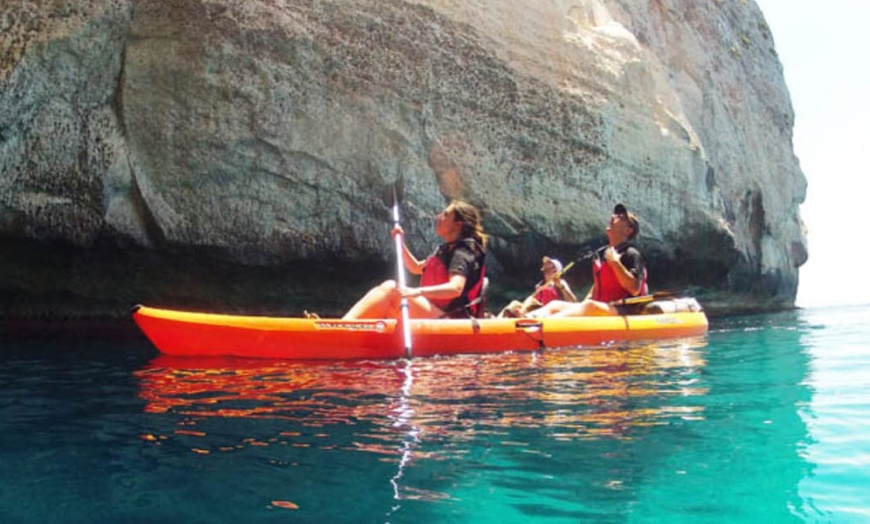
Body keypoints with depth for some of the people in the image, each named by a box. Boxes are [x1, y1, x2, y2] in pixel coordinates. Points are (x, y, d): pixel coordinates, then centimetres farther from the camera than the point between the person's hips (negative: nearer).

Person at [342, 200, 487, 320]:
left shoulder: (462, 253, -9)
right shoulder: (446, 250, 20)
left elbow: (456, 288, -27)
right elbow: (416, 268, 33)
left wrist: (418, 292, -41)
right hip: (433, 316, 9)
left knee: (390, 289, -23)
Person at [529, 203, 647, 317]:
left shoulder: (631, 254, -5)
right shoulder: (601, 253, 17)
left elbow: (635, 290, -17)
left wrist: (615, 262, -19)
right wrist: (583, 304, 9)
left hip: (625, 311, -8)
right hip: (599, 308, 8)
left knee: (589, 307, -37)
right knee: (555, 305, -10)